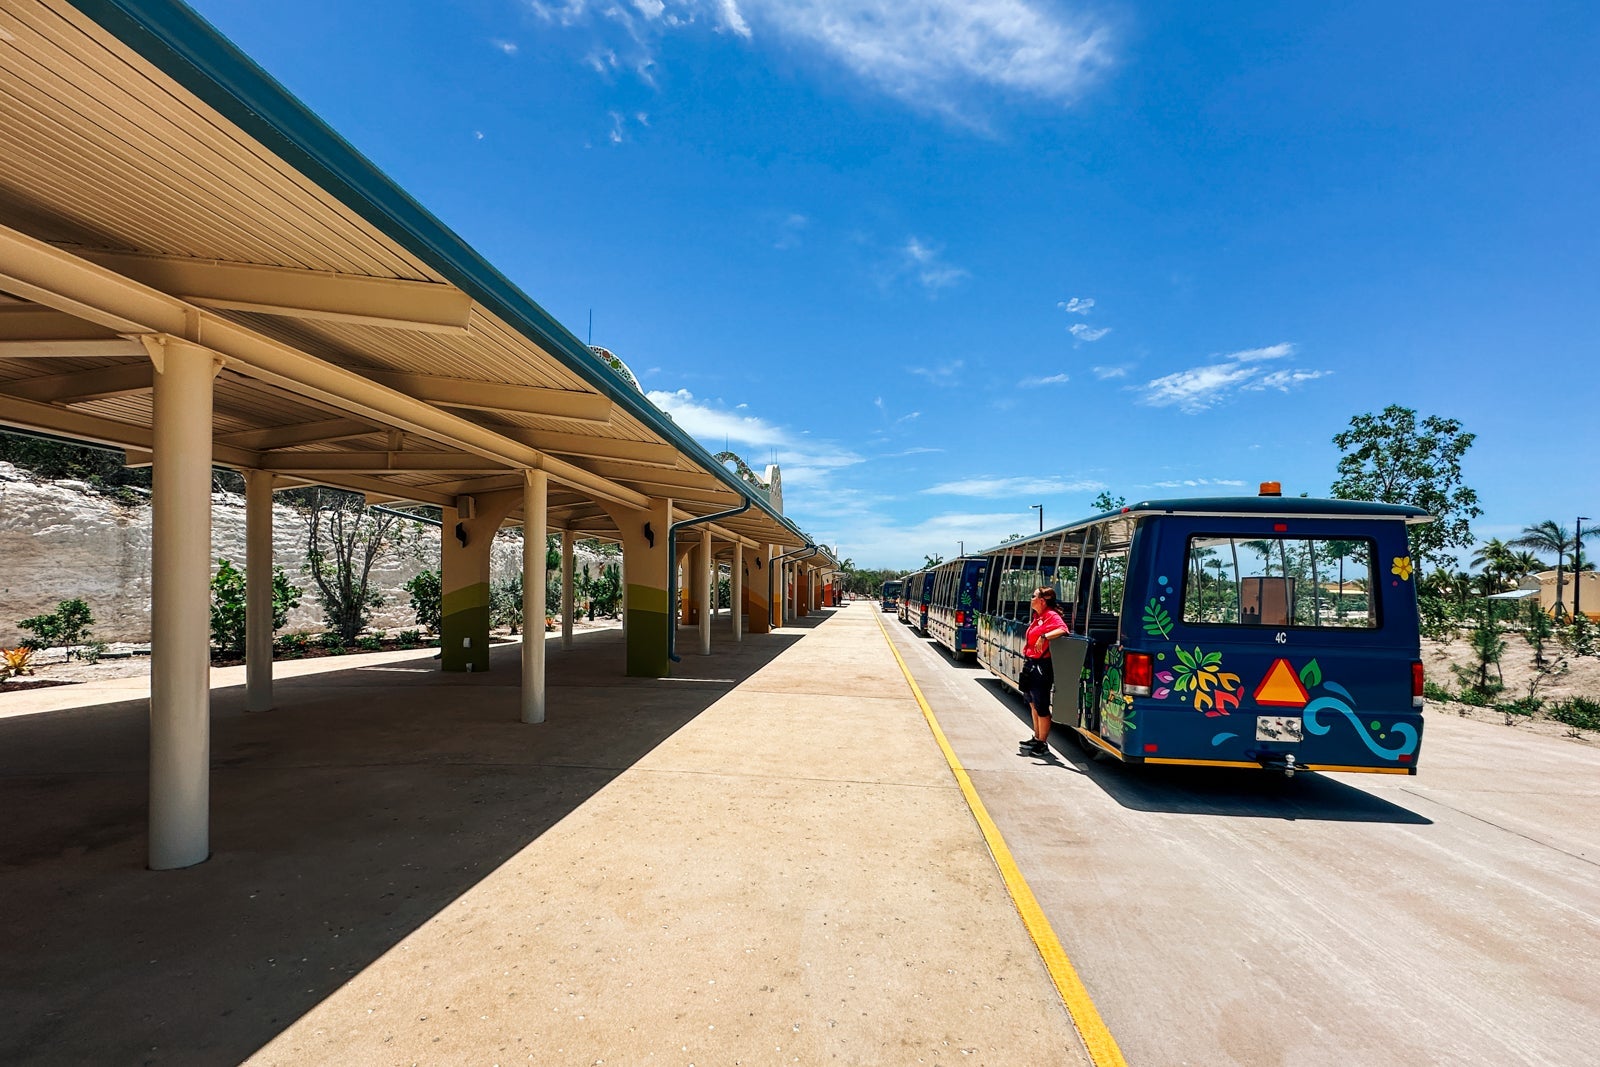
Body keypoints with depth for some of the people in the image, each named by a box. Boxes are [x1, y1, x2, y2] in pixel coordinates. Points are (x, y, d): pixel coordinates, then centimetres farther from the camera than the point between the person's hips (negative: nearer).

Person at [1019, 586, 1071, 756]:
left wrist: (1044, 637, -38)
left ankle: (1042, 744, 9)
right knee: (1033, 704, 19)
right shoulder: (1037, 617, 13)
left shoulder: (1051, 616, -14)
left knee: (1041, 707, -1)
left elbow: (1063, 629, -32)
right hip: (1031, 665, 10)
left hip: (1041, 667, -10)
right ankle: (1037, 738, 32)